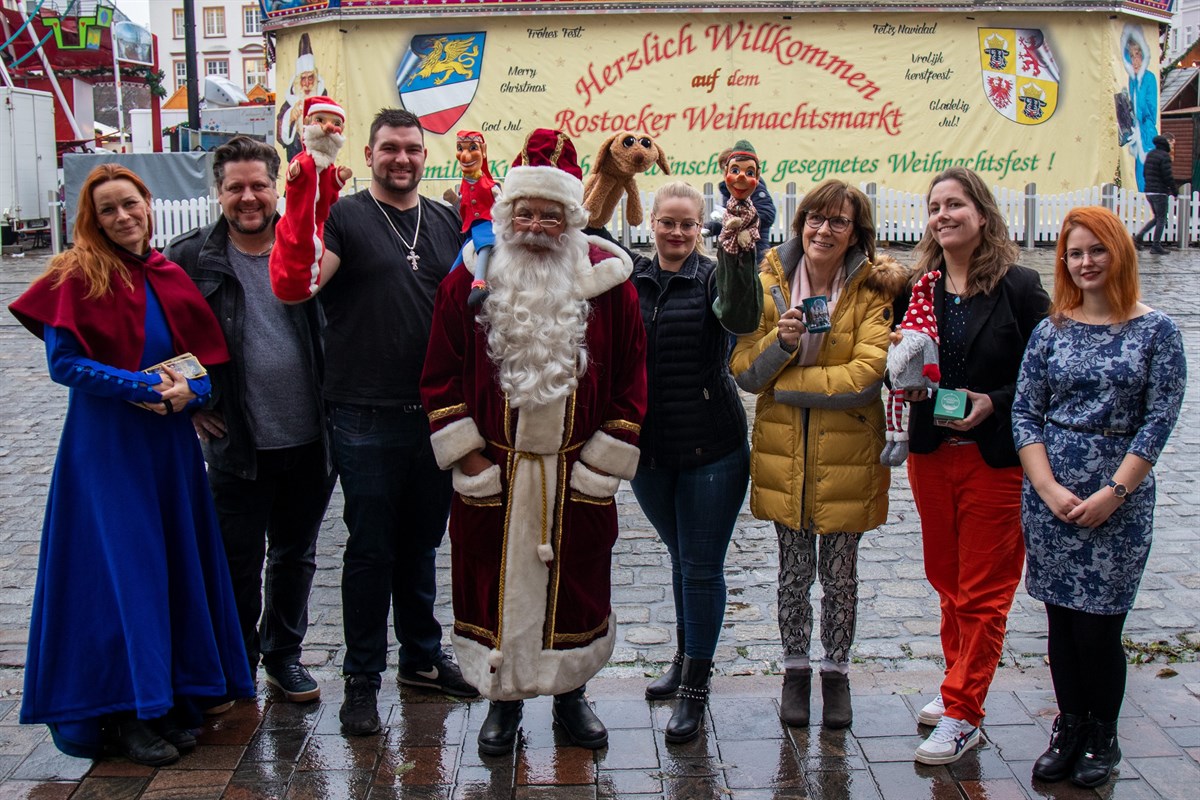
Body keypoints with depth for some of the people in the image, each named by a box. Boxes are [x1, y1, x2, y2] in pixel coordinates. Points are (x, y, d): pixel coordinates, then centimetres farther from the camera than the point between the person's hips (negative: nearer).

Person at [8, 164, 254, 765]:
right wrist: (143, 388, -17)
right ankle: (126, 713, 9)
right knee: (120, 569, -3)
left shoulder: (170, 276, 7)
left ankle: (174, 698, 21)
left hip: (170, 441, 5)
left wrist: (190, 390, -13)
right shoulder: (76, 276, -5)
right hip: (105, 445, -5)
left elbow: (206, 356, 9)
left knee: (176, 564, 7)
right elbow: (63, 361, -10)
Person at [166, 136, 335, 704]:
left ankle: (284, 652, 35)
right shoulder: (190, 259, -5)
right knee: (240, 561, 9)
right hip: (237, 444, -2)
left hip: (308, 439, 2)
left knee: (296, 555, 16)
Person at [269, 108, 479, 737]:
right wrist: (299, 279, -39)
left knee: (422, 542, 17)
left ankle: (422, 656, 34)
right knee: (371, 549, 4)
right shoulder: (344, 217, -5)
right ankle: (362, 679, 18)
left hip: (436, 413, 5)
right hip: (366, 418, -4)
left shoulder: (448, 223, 11)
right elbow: (294, 287, -19)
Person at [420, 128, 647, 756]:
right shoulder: (470, 280, -1)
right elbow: (440, 375, 2)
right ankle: (504, 700, 27)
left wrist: (603, 462, -3)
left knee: (574, 583, 11)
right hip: (491, 474, 0)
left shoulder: (608, 282, -2)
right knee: (495, 583, 8)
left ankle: (571, 694, 31)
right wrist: (467, 456, -4)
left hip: (578, 475, 0)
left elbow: (630, 380, 1)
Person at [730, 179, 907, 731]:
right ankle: (796, 669, 30)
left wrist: (786, 382, -14)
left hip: (846, 453, -2)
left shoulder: (872, 289, -7)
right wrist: (780, 341, -21)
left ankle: (836, 671, 29)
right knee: (793, 571, 12)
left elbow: (867, 375, -18)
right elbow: (744, 371, -2)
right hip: (783, 452, 2)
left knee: (839, 572, 10)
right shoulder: (770, 283, 1)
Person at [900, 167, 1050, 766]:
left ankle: (961, 713, 11)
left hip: (995, 459, -4)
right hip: (929, 453, 5)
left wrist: (993, 402, -19)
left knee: (983, 593, 3)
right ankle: (960, 687, 32)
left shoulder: (1020, 288, -8)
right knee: (946, 581, 16)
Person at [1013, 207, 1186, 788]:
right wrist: (1049, 489, -8)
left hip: (1118, 501, -2)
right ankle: (1069, 729, 26)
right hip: (1048, 495, 3)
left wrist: (1113, 493, -12)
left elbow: (1160, 419, -5)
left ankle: (1102, 739, 20)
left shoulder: (1155, 331, -1)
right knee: (1061, 620, 9)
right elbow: (1024, 413, 3)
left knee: (1098, 626, 0)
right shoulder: (1051, 331, 5)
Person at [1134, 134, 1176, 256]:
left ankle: (1139, 237, 7)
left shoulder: (1150, 154, 12)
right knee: (1161, 219, 0)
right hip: (1160, 192, -8)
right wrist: (1174, 190, -6)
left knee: (1157, 217, 17)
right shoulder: (1164, 156, -14)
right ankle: (1156, 246, 1)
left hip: (1149, 192, 8)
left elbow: (1145, 173, 17)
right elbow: (1168, 176, -17)